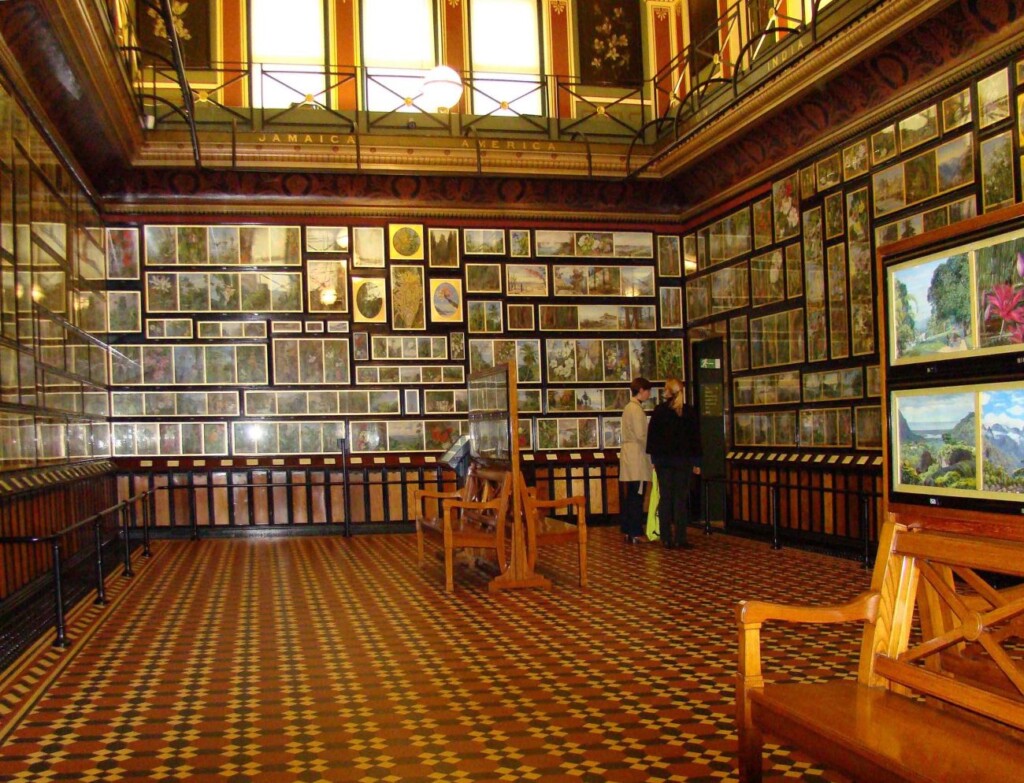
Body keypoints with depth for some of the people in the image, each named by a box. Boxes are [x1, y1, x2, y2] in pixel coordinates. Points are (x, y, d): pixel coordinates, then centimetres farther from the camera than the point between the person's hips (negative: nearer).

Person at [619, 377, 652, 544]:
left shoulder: (629, 407, 17)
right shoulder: (636, 409, -12)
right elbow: (640, 435, -18)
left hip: (628, 454, 10)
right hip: (636, 455, -10)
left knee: (630, 496, 10)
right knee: (637, 496, -6)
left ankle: (629, 531, 14)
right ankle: (635, 532, -4)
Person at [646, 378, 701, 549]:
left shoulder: (658, 411, 0)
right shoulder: (689, 412, -2)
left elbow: (652, 436, 2)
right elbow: (695, 437, 1)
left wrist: (654, 458, 8)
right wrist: (695, 461, 6)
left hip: (663, 459, 1)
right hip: (683, 459, -1)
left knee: (665, 498, 5)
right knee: (681, 498, 1)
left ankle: (666, 539, 5)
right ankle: (680, 538, -2)